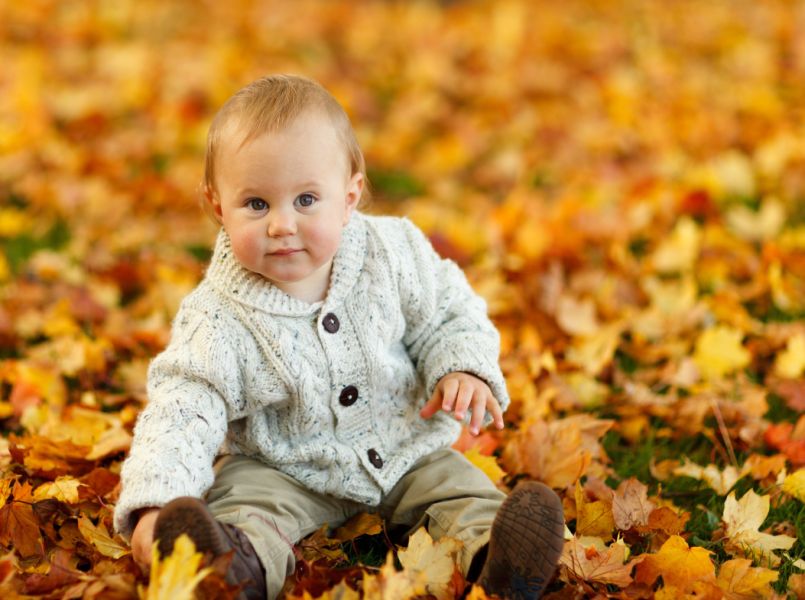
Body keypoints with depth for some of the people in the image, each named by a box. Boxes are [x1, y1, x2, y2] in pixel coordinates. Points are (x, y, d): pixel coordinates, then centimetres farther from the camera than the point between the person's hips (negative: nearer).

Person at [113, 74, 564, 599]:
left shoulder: (393, 253, -12)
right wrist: (154, 504, -41)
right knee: (246, 494, -29)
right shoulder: (219, 321, -20)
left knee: (457, 484, -17)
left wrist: (465, 370, -21)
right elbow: (180, 412, -25)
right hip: (283, 469, -3)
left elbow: (447, 315, 2)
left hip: (403, 450, 3)